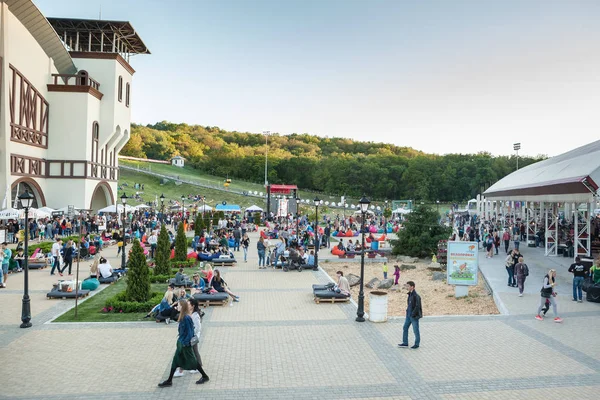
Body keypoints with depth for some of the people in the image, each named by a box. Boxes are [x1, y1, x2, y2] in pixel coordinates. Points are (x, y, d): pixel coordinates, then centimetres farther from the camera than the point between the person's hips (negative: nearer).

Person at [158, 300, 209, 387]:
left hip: (185, 344, -9)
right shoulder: (183, 317, 3)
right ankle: (169, 381, 24)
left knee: (192, 360, 4)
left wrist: (185, 343, -20)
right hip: (181, 342, 9)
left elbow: (190, 332, -22)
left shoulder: (186, 318, -24)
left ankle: (205, 376, 19)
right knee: (175, 361, 14)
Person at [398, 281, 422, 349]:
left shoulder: (416, 296, -21)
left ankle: (417, 344, 20)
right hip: (408, 315, 8)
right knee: (405, 328, 10)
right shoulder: (410, 294, 6)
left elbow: (417, 306, -22)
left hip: (414, 316, -8)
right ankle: (405, 343, 19)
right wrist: (407, 312, 11)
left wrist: (413, 315, -18)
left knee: (415, 330, 6)